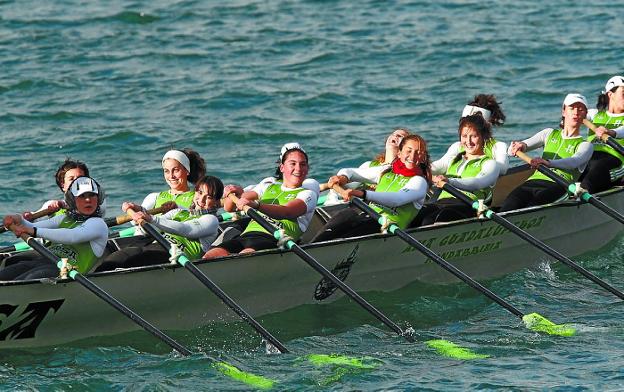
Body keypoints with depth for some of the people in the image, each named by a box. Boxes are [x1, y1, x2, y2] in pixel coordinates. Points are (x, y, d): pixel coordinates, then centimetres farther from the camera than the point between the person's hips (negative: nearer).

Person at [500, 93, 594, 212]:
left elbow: (574, 162, -11)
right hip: (534, 181, 4)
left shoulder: (585, 145, 12)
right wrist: (521, 146, -13)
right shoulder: (550, 134, 28)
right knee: (508, 207, -32)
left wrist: (548, 162, -33)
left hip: (558, 186, -3)